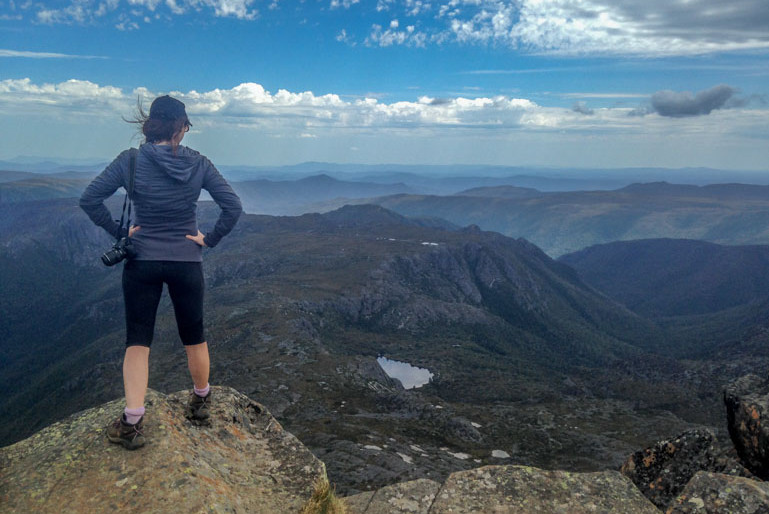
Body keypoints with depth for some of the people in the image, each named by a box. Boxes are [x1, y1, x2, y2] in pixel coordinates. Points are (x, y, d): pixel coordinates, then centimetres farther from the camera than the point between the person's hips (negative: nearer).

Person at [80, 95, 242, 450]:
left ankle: (132, 423, 4)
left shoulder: (131, 160, -7)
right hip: (187, 263, 1)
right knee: (194, 337, 17)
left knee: (137, 341, 8)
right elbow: (233, 206, -8)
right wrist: (210, 239, -1)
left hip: (142, 262, 0)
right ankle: (201, 401, 36)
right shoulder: (199, 164, -5)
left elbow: (89, 199, -9)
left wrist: (118, 231, -2)